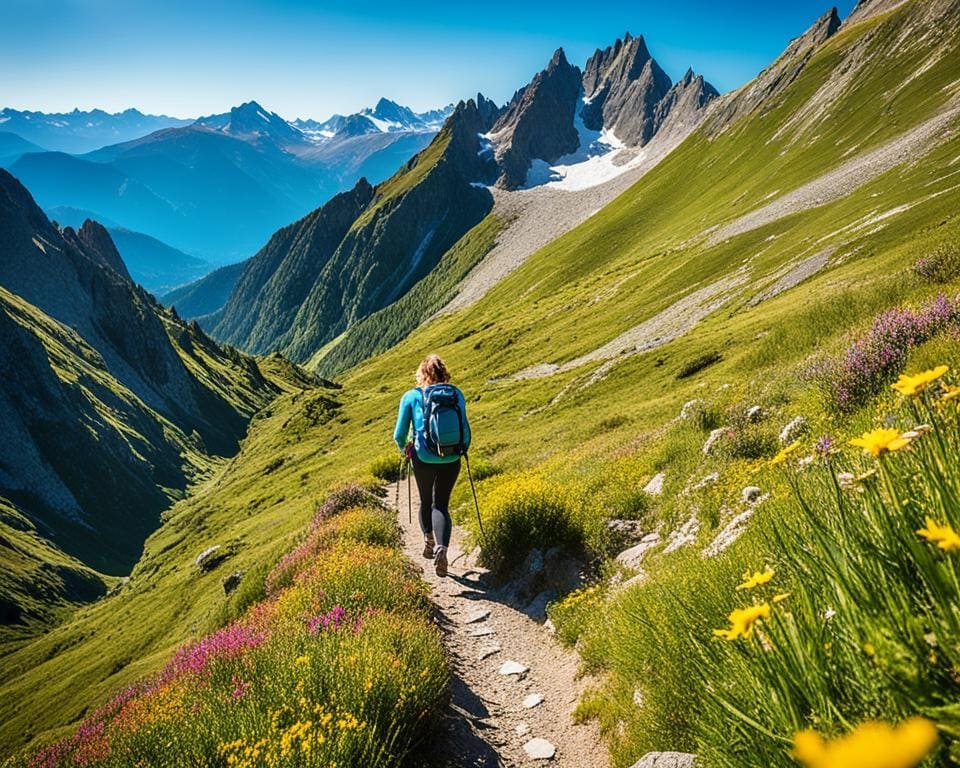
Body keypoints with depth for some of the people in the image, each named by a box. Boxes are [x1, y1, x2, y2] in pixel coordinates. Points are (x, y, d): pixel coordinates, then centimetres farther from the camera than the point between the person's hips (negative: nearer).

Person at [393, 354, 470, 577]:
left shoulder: (411, 397, -2)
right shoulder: (456, 395, 2)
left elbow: (399, 435, 1)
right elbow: (465, 429, 10)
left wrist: (404, 448, 22)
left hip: (423, 458, -1)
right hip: (451, 459, 1)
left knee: (426, 501, 24)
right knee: (441, 504, 8)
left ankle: (428, 539, 15)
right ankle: (442, 547, -12)